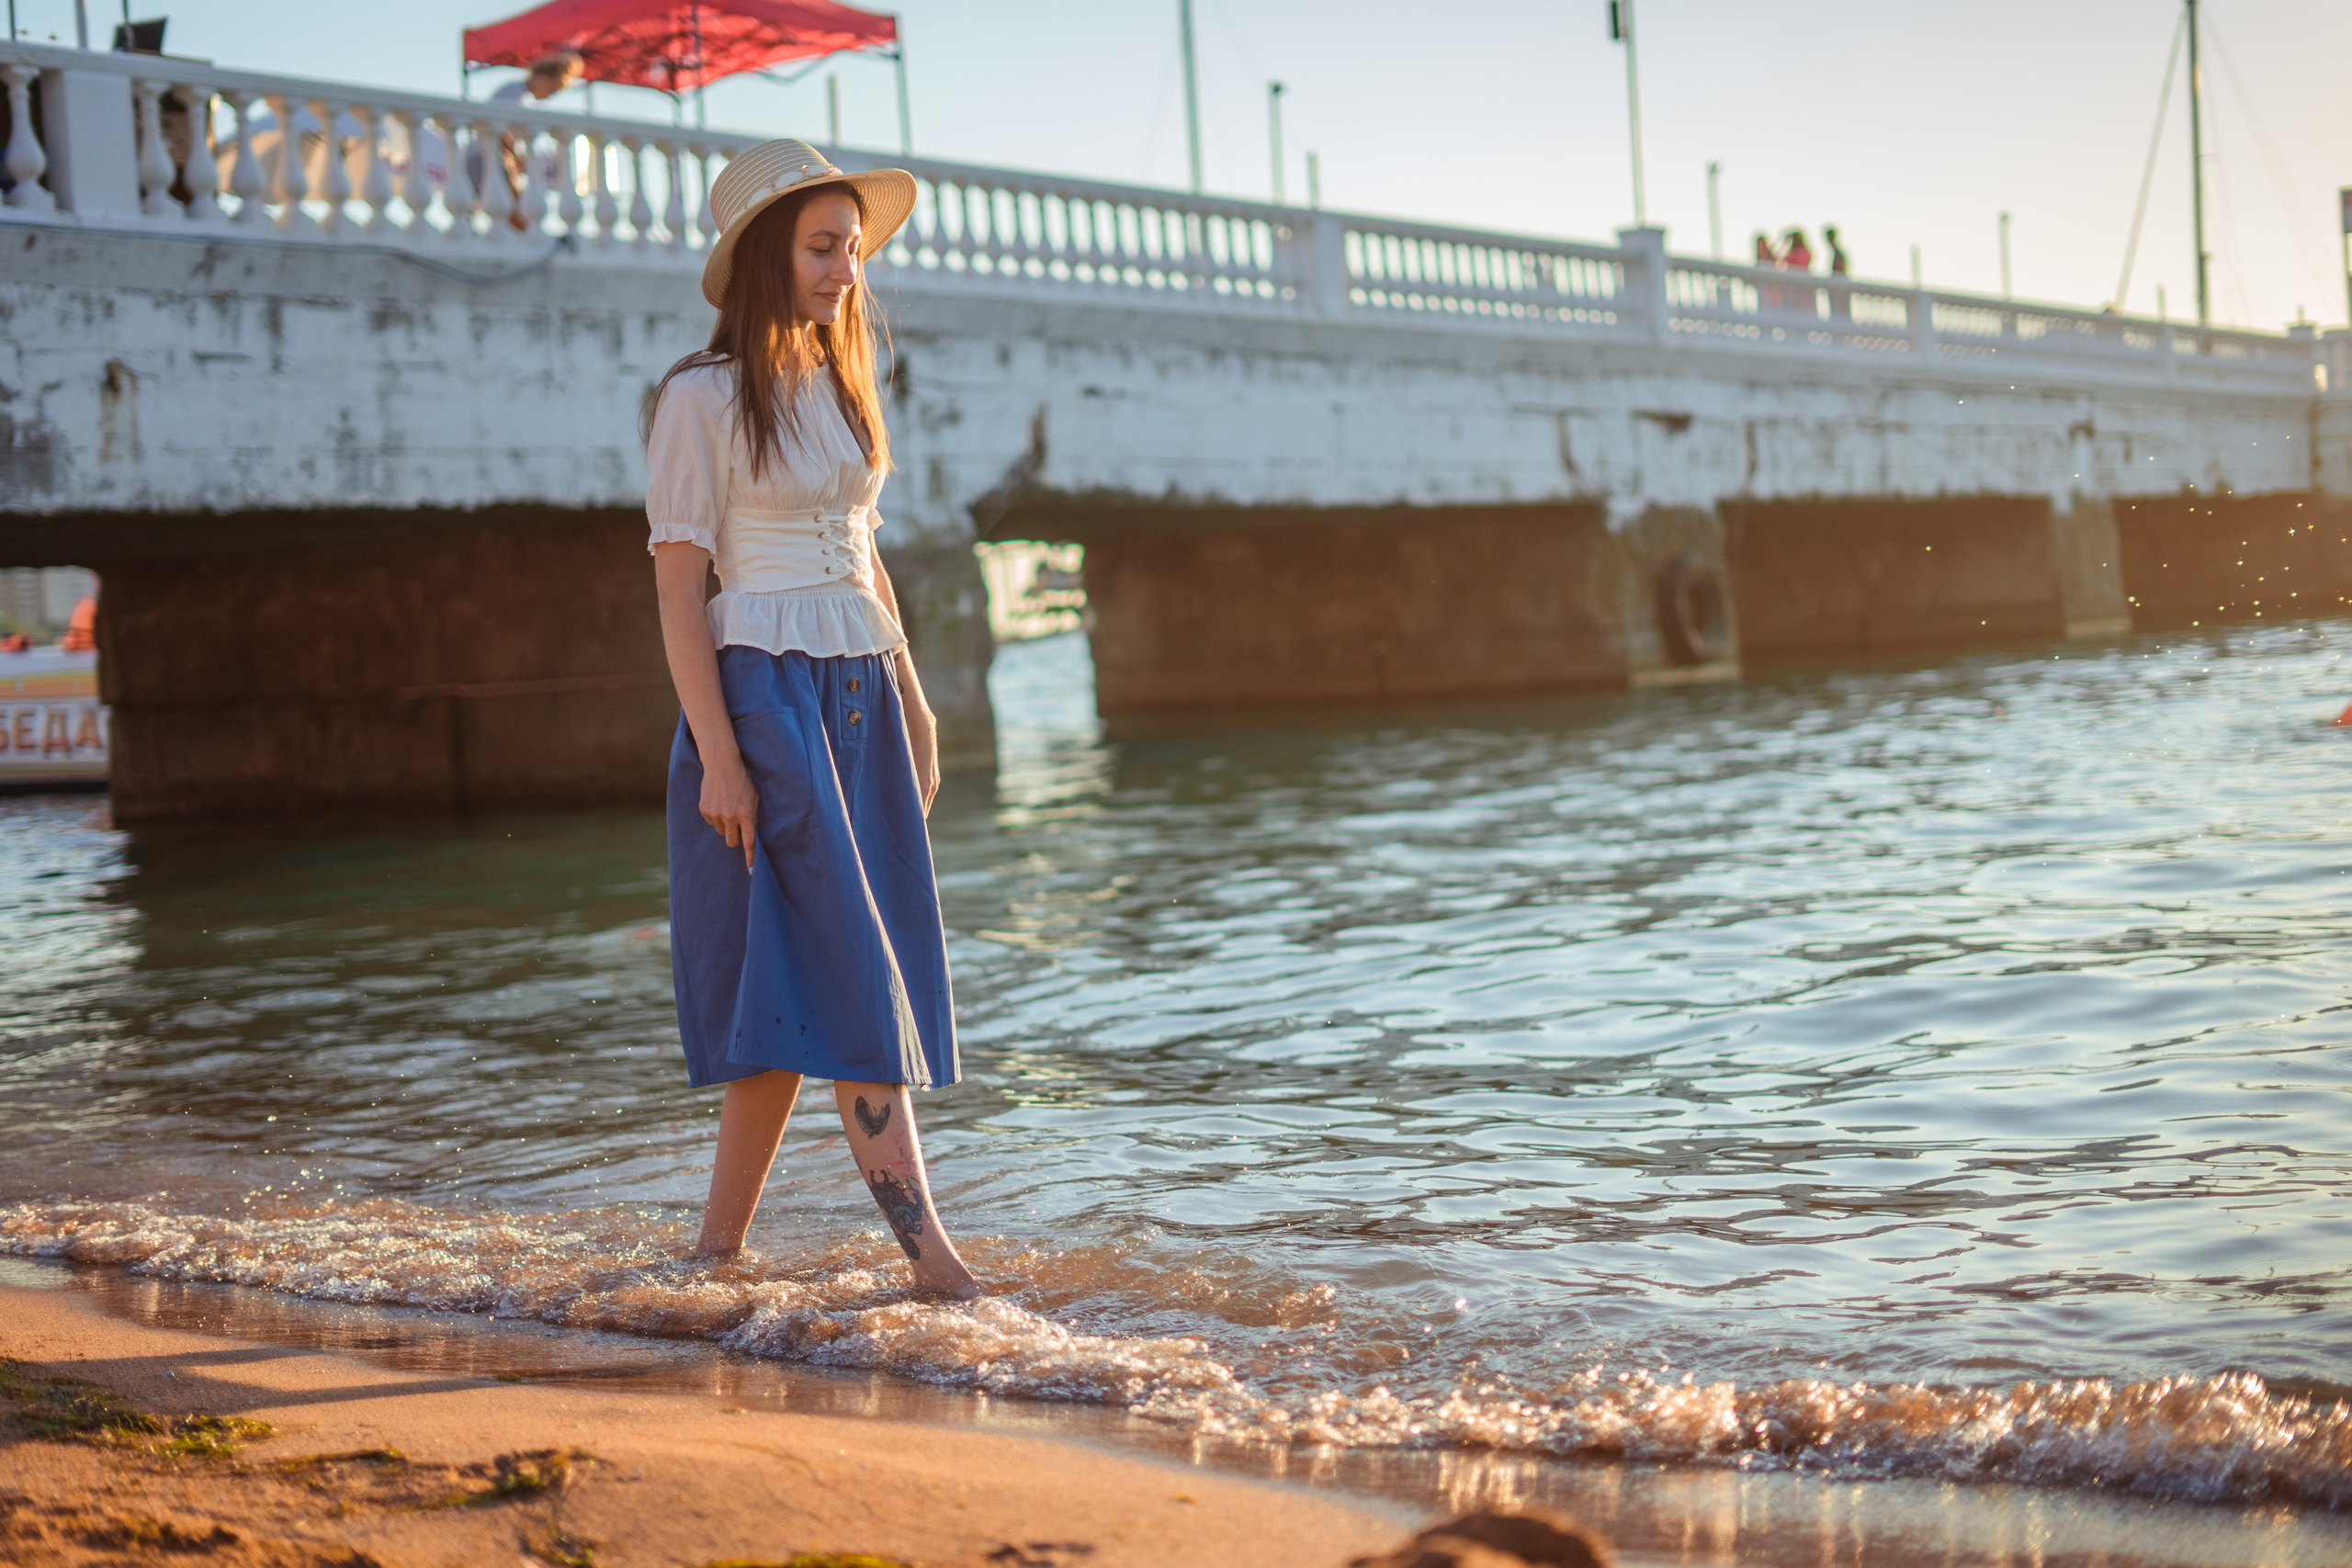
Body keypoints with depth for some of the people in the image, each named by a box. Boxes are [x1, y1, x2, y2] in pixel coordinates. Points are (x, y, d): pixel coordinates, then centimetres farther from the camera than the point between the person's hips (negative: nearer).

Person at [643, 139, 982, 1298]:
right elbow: (679, 586, -11)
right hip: (764, 691, -7)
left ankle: (718, 1248, 16)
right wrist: (717, 753, -16)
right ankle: (927, 1249, -6)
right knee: (848, 976, -8)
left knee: (790, 983, 7)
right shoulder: (703, 399, -8)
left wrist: (910, 695, 16)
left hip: (862, 691, 7)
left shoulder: (839, 382, 13)